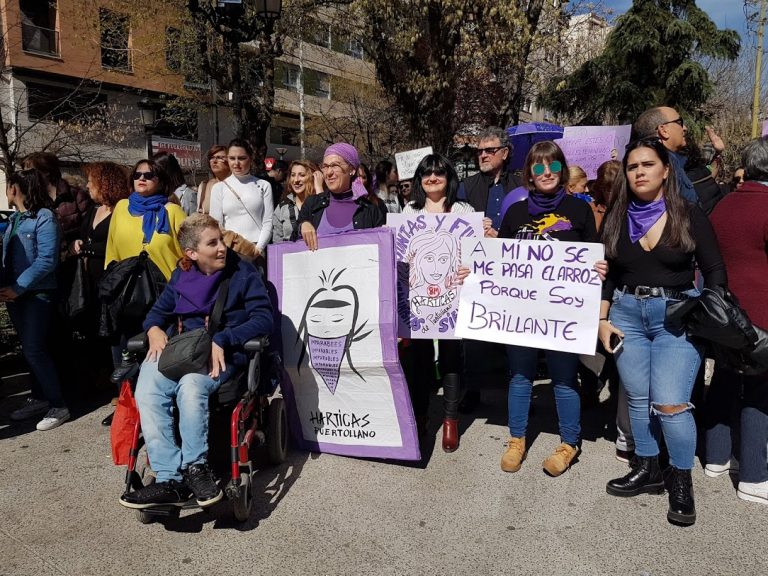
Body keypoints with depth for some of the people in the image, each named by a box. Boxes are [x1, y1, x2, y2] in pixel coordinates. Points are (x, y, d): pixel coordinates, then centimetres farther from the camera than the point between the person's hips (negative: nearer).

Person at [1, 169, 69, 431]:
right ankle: (38, 398, 23)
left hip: (37, 294, -8)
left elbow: (47, 260, -18)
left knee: (35, 350, -10)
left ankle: (58, 406, -2)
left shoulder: (44, 217, -11)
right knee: (30, 349, 12)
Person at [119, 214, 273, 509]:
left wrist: (221, 341, -17)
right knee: (147, 391, -28)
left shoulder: (242, 271, 4)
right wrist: (154, 330, -2)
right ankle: (170, 480, -29)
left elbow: (264, 317, -5)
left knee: (191, 387, -37)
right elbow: (158, 311, 24)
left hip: (222, 353, -4)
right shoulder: (181, 275, 18)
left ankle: (195, 466, -21)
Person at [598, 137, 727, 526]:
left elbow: (714, 270, 1)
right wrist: (602, 320, 4)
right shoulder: (616, 218, 6)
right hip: (626, 314, 3)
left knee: (670, 403, -9)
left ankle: (681, 482, 12)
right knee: (638, 399, 10)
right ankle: (647, 470, 28)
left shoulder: (689, 215, -3)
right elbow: (606, 275, 9)